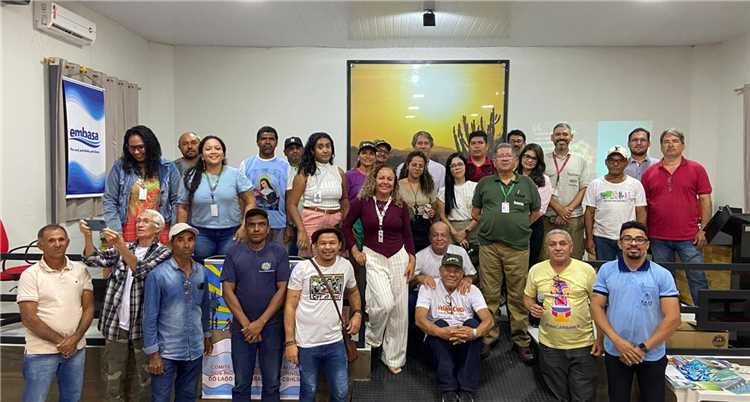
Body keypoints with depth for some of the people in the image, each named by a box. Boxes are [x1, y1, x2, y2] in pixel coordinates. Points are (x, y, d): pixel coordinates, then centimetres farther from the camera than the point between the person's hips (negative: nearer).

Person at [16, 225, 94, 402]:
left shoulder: (80, 270, 3)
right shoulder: (30, 275, -7)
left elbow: (88, 308, 3)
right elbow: (28, 319, -10)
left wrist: (74, 339, -10)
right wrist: (61, 341, -11)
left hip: (76, 349, 3)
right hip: (41, 352, -3)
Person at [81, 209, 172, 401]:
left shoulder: (164, 252, -4)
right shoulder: (123, 248, 12)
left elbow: (142, 270, -20)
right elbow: (95, 259, 0)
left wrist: (120, 245, -30)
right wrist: (87, 236, -17)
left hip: (143, 327, -4)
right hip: (116, 325, 4)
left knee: (144, 381, 8)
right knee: (112, 380, 11)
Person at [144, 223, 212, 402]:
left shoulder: (201, 272, 1)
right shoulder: (158, 274, -13)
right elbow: (150, 316, -12)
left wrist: (206, 335, 19)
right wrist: (152, 353, -12)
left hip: (195, 350, 4)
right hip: (166, 351, -4)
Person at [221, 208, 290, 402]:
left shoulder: (279, 252, -2)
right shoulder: (234, 253, 1)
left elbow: (282, 290, -5)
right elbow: (227, 291, -2)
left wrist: (260, 323, -11)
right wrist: (246, 324, -9)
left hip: (272, 326, -1)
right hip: (242, 327, 1)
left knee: (272, 383, 8)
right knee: (241, 384, 10)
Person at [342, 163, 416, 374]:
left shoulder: (401, 205, 2)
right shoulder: (362, 202, -3)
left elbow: (408, 235, 10)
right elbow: (346, 226, 8)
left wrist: (412, 260, 3)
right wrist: (355, 251, 2)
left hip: (398, 256, 3)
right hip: (372, 256, -2)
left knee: (399, 309, 5)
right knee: (385, 303, -21)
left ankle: (393, 357, 22)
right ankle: (372, 336, 12)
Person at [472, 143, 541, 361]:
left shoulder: (526, 183, 11)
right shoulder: (485, 183, 11)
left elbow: (536, 211, 18)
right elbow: (475, 212, 17)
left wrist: (519, 226, 11)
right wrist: (490, 224, 8)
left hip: (518, 247, 0)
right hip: (489, 246, 0)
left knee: (519, 295, 2)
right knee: (489, 294, 4)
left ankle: (521, 339, 14)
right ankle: (488, 337, 15)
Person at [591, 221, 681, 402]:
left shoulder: (662, 275, -5)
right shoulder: (606, 270, -1)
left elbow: (673, 318, -9)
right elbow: (597, 307, -2)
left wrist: (644, 348, -13)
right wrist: (617, 340, -14)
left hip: (652, 355, -1)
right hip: (615, 353, 1)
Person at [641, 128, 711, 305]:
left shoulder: (696, 169, 3)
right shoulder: (649, 173, 7)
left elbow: (705, 200, 2)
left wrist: (703, 229, -5)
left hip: (689, 237, -2)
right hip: (658, 238, 2)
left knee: (697, 278, 2)